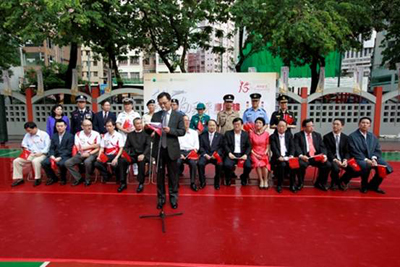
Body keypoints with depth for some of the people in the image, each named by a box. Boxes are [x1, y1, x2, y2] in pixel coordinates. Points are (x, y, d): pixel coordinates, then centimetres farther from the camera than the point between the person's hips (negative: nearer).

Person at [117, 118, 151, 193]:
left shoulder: (146, 134, 9)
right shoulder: (130, 134, 19)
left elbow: (148, 146, -2)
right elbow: (126, 146, 13)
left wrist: (143, 155, -19)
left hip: (143, 155, -3)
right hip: (132, 155, 3)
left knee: (141, 161, -36)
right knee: (121, 160, -24)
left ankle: (141, 183, -20)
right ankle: (123, 183, -12)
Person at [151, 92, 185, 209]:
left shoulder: (178, 115, 0)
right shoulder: (155, 115, 6)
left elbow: (182, 131, -5)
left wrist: (170, 130, -20)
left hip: (171, 149, -2)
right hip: (159, 149, 2)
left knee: (173, 175, 8)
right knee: (160, 174, 10)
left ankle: (173, 198, 22)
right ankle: (161, 198, 23)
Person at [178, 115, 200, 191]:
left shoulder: (194, 132, 21)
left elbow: (197, 143, 12)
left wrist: (195, 149, -11)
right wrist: (179, 154, -13)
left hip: (191, 152, 1)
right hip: (181, 151, -1)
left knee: (193, 163, -32)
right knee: (177, 162, -33)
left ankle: (193, 183, -19)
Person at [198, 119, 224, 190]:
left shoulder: (220, 136, 15)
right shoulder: (202, 135, 14)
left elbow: (221, 147, 7)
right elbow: (201, 147, 7)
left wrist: (217, 154, -11)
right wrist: (205, 154, -10)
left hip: (216, 155, 0)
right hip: (205, 155, 0)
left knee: (219, 164, -32)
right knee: (200, 163, -31)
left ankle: (217, 182, -8)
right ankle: (202, 182, -9)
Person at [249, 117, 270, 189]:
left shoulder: (266, 133, 5)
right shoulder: (251, 133, 3)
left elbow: (267, 146, 9)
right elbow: (250, 146, 3)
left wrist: (265, 153, -7)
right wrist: (255, 154, -7)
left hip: (263, 154, 1)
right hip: (255, 154, -1)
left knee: (265, 164, -31)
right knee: (258, 164, -32)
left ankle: (265, 181, -15)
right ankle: (261, 181, -16)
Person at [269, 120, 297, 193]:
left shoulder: (289, 135, 15)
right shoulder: (273, 136, 5)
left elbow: (292, 147, 6)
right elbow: (274, 148, -7)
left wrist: (291, 156, -12)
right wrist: (279, 157, -23)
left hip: (287, 156, 2)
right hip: (278, 157, -2)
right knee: (282, 164, -33)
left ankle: (292, 185, -13)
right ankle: (279, 185, -17)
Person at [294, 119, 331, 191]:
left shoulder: (317, 135, 19)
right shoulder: (298, 135, 7)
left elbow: (322, 147, 10)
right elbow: (297, 147, -7)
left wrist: (324, 155, -12)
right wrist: (301, 155, -27)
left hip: (316, 157, 4)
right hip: (305, 157, -4)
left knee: (327, 165, -21)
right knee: (301, 164, -35)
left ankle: (320, 183, 4)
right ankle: (300, 183, -6)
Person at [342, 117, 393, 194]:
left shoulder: (373, 137, 14)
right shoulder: (352, 136, -4)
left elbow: (377, 150, 9)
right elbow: (355, 152, -11)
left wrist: (373, 158, -12)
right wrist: (366, 160, -21)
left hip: (372, 159, 6)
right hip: (359, 159, -6)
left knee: (386, 167, -16)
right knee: (366, 166, -37)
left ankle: (373, 185, 8)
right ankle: (364, 185, -7)